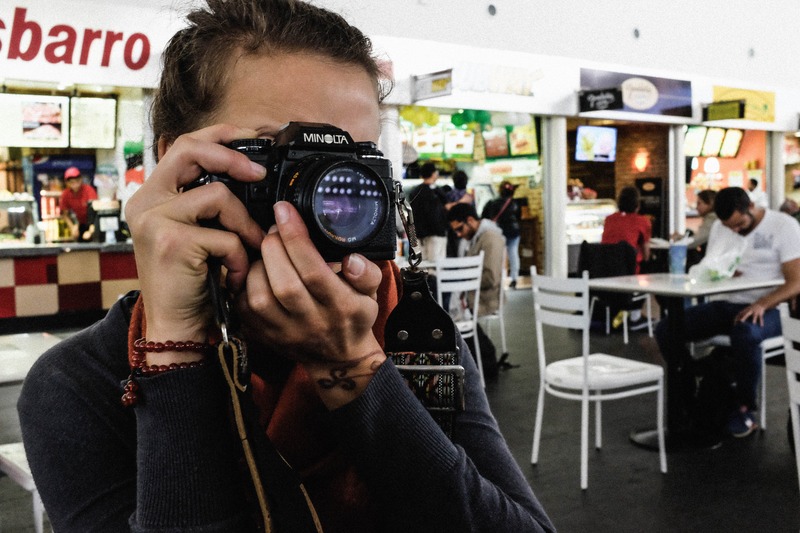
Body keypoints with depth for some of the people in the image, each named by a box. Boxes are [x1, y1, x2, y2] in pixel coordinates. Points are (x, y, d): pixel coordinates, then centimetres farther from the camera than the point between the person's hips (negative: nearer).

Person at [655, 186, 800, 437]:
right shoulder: (719, 228, 13)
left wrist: (762, 305, -29)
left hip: (768, 308, -5)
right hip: (726, 304, 6)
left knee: (745, 334, -40)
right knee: (665, 329, -13)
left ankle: (744, 410, -17)